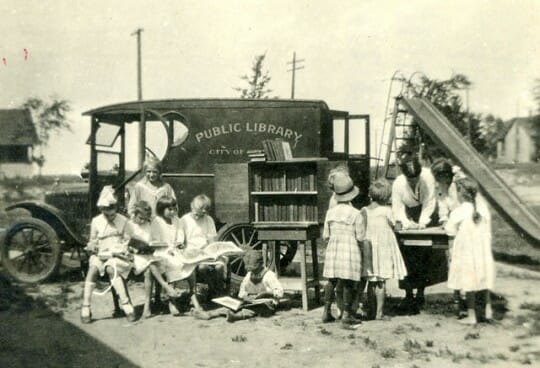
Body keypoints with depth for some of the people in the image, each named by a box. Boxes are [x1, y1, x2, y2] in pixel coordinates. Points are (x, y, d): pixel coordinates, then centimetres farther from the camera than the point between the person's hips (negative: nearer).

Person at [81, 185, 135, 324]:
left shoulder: (123, 220, 8)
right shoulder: (96, 221, 11)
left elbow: (127, 240, 10)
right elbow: (93, 240, 17)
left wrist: (120, 250, -8)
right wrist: (92, 246, -5)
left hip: (118, 255, -2)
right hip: (101, 255, 2)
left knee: (111, 269, -35)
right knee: (93, 268, -31)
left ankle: (126, 304, -33)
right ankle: (85, 308, -29)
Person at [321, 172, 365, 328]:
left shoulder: (330, 212, 0)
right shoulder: (355, 214, -11)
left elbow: (325, 236, 5)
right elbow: (360, 237, -8)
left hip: (333, 250, 4)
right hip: (350, 251, -4)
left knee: (332, 281, 16)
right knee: (348, 283, 4)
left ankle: (326, 312, 20)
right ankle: (346, 315, 8)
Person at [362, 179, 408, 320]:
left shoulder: (364, 210, 1)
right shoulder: (386, 210, -10)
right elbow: (393, 226, -1)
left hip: (369, 248, 4)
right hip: (383, 247, -4)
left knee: (371, 281, 10)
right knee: (381, 282, 0)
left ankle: (372, 311, 15)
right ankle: (379, 312, 1)